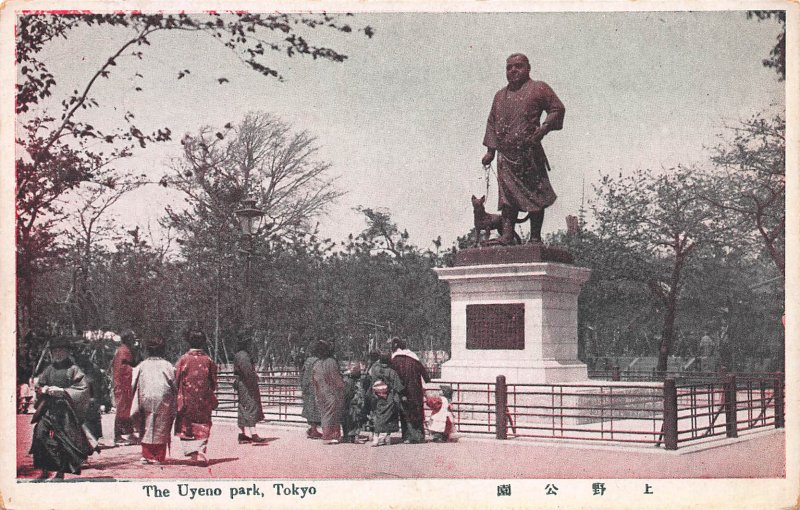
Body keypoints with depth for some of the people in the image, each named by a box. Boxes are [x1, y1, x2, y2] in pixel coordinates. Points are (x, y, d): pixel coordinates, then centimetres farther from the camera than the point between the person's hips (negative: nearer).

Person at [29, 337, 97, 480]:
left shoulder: (73, 369, 0)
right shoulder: (49, 370, 14)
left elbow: (82, 389, -7)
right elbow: (38, 387, 21)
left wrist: (62, 391, -15)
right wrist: (44, 389, -3)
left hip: (66, 410, -4)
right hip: (49, 409, 4)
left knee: (64, 441, -3)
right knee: (40, 434, -12)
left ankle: (61, 472, 10)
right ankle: (45, 471, -3)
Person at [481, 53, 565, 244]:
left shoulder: (539, 88, 6)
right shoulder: (500, 95, 23)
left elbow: (557, 109, 1)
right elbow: (492, 122, 23)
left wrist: (543, 128, -13)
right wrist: (490, 150, 14)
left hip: (529, 151, -4)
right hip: (505, 153, 4)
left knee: (535, 194, -2)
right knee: (507, 193, -7)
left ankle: (535, 237, 2)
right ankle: (507, 233, -13)